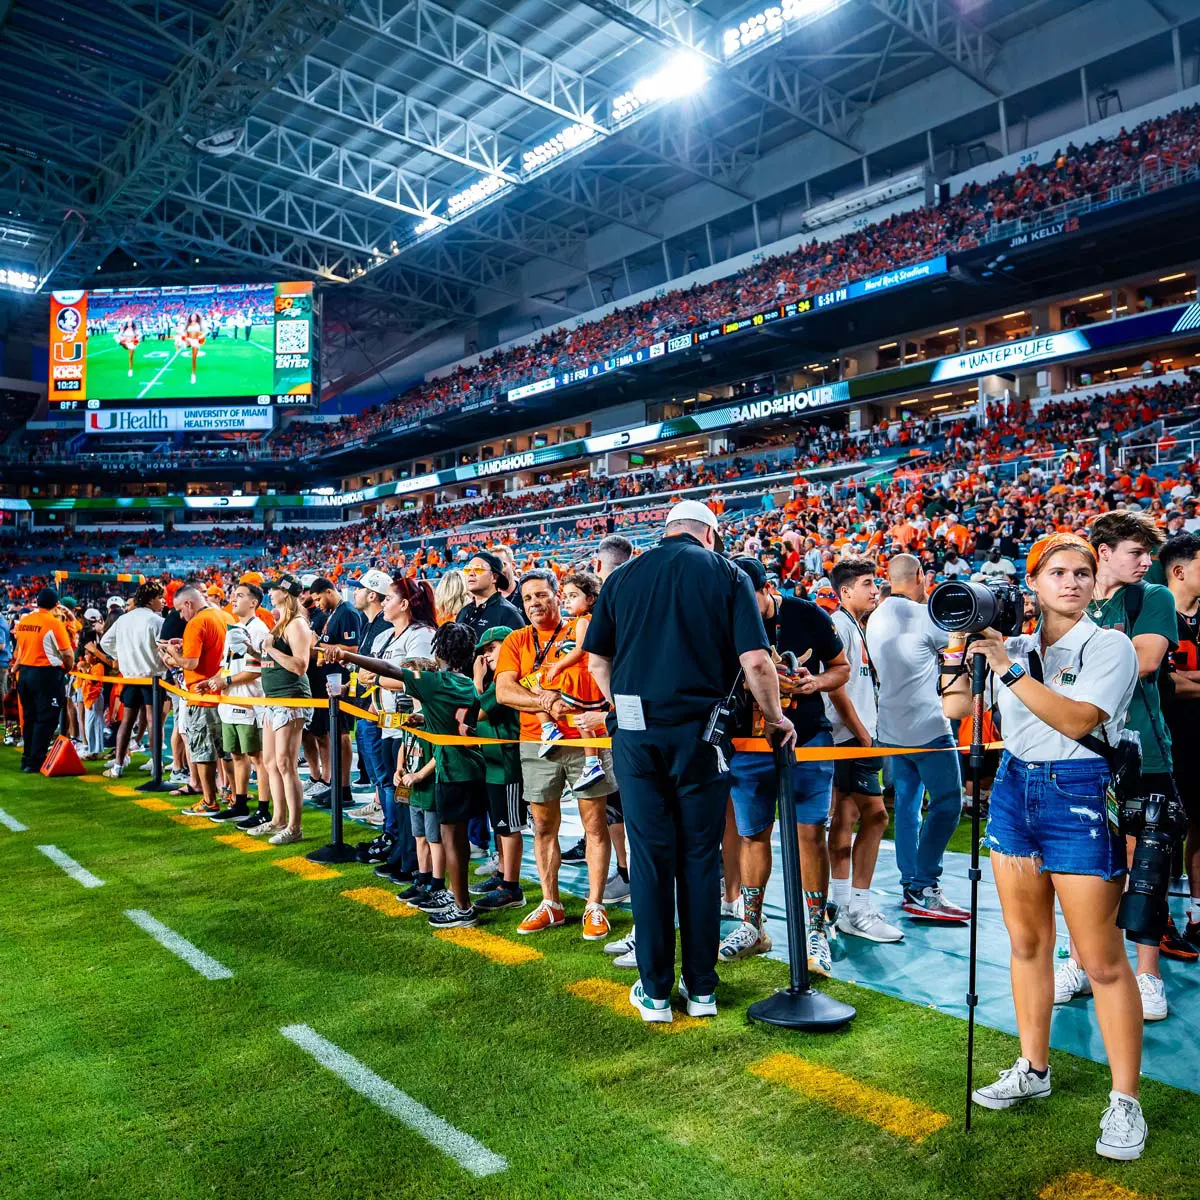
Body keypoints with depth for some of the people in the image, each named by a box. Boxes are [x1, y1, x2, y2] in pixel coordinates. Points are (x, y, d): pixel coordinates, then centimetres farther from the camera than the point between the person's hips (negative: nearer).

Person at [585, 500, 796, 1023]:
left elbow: (597, 658, 11)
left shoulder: (624, 576, 8)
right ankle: (701, 988, 20)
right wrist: (776, 718, 8)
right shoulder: (727, 574, 1)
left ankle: (655, 991, 16)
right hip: (700, 732, -1)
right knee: (699, 857, 10)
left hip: (635, 732, 2)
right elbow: (756, 661, -7)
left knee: (649, 856, 8)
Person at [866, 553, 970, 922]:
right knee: (947, 803, -3)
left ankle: (910, 884, 16)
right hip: (927, 725, -8)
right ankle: (923, 890, -5)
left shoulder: (875, 619, 10)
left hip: (893, 726, 8)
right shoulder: (924, 615, -13)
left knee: (907, 804, 11)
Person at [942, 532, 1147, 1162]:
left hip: (1081, 795, -5)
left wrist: (1009, 668, -22)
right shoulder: (1014, 645, 8)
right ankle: (1033, 1070, 28)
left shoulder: (1110, 646, -5)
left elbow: (1077, 720, -21)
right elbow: (953, 708, 8)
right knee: (1027, 943, 14)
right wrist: (962, 648, -3)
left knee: (1101, 960, 0)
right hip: (1013, 791, 5)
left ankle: (1124, 1100, 13)